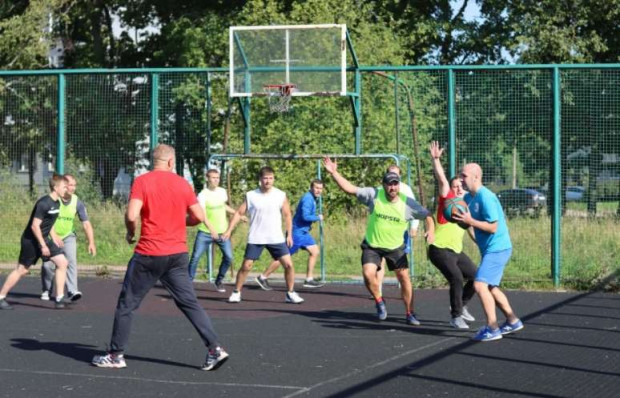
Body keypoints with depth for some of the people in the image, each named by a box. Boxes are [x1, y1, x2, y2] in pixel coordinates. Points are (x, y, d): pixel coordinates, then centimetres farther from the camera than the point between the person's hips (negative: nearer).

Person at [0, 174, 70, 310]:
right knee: (22, 270, -1)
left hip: (44, 238, 8)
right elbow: (35, 226, -24)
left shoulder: (57, 203, 6)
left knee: (62, 262, -5)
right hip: (31, 239, -8)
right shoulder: (43, 203, -23)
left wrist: (54, 236, 14)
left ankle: (59, 299, -3)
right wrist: (43, 246, -23)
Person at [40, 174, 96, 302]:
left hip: (68, 237, 2)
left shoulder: (77, 202, -10)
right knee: (48, 265, -3)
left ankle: (72, 291, -21)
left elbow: (86, 223, -9)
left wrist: (91, 242, -18)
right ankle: (46, 291, 20)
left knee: (71, 261, -17)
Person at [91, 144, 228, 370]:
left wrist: (130, 233, 3)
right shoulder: (182, 184, 4)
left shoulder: (142, 182, -6)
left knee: (127, 304, 9)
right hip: (178, 254, 3)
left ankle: (116, 355, 13)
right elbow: (199, 217, 4)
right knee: (190, 303, 8)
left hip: (148, 254, -3)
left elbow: (131, 215, -16)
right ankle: (215, 349, -1)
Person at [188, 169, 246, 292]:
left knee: (228, 257, -5)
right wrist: (212, 230, -36)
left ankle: (219, 281, 14)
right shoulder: (202, 195, -12)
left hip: (222, 232, 4)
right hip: (205, 232, -4)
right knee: (195, 257, -8)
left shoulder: (222, 191, 5)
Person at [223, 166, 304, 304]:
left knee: (288, 264, -6)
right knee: (246, 266, -3)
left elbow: (287, 215, 7)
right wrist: (229, 230, -5)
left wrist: (289, 234, 2)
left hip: (276, 238, 1)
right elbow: (239, 213, 2)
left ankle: (290, 294, 8)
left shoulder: (281, 195, -1)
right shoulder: (250, 196, -2)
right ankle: (236, 293, 11)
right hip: (255, 239, -1)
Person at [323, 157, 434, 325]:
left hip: (395, 248, 1)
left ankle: (409, 314, 17)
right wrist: (334, 173, -24)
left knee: (404, 278, 0)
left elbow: (427, 215, -3)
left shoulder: (408, 203, -14)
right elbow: (350, 189, -16)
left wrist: (431, 230, -21)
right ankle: (379, 301, 9)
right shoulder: (374, 195, -16)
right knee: (368, 274, -20)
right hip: (372, 246, -1)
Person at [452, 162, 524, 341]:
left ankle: (492, 329, -12)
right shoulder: (469, 197, 8)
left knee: (480, 285, -16)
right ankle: (513, 321, 30)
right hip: (490, 249, 10)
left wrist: (470, 221, -25)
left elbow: (493, 227, -22)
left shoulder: (486, 197, -20)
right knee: (490, 287, 18)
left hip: (497, 249, -10)